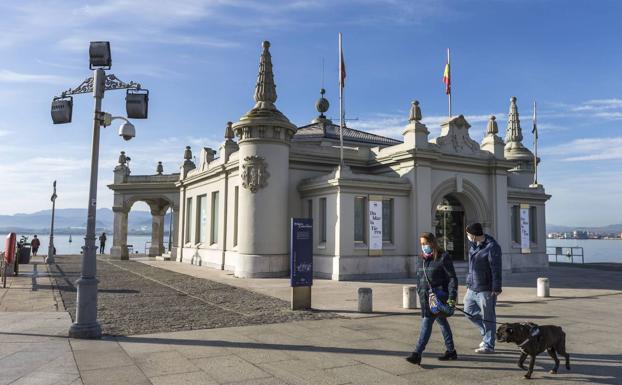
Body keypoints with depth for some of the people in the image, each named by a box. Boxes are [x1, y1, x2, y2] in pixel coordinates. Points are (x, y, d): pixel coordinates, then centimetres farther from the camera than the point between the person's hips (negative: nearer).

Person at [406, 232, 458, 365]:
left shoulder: (443, 257, -9)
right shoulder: (421, 259, 13)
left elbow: (452, 278, -9)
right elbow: (419, 278, 20)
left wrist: (452, 297, -15)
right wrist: (420, 294, 19)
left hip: (439, 295, -7)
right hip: (425, 297, 7)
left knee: (427, 322, -14)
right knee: (442, 322, 16)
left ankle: (417, 354, -14)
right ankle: (451, 351, 28)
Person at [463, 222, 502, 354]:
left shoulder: (492, 247, -17)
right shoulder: (473, 244, 8)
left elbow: (496, 269, -19)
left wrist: (496, 288, -20)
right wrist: (469, 282, 21)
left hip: (486, 289, -9)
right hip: (473, 287, 9)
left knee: (488, 317, 2)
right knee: (469, 311, 15)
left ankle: (488, 345, 14)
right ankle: (486, 333, 32)